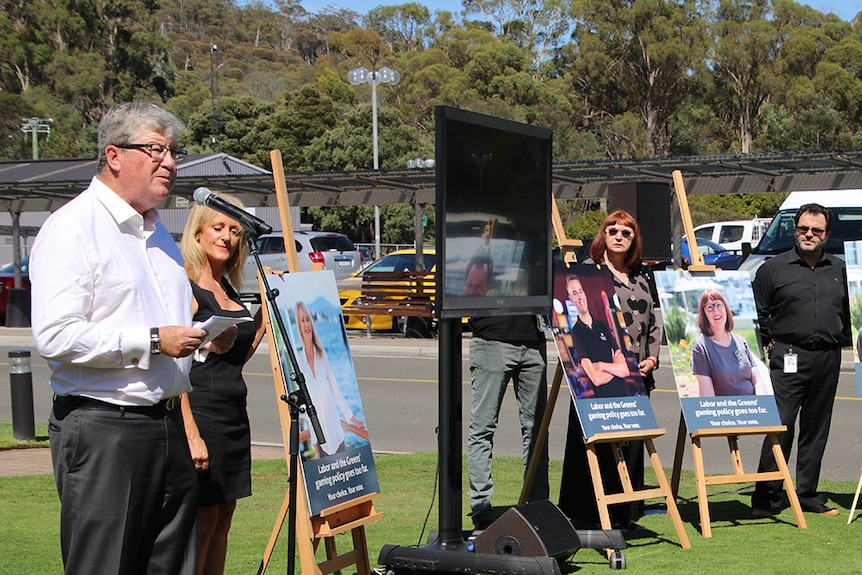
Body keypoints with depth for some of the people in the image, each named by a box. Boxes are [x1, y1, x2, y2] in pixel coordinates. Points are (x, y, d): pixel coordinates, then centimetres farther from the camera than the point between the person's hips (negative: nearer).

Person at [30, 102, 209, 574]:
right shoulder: (73, 228, -9)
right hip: (103, 432, -8)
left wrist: (202, 335, 13)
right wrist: (153, 341, -19)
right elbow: (55, 336, -21)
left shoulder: (158, 233, 21)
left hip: (167, 425, 9)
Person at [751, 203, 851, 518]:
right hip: (789, 357, -4)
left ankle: (808, 495, 17)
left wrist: (841, 342, 14)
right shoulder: (773, 268, 2)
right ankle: (766, 498, -4)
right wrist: (770, 343, 1)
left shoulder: (839, 269, 13)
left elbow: (848, 312, 22)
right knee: (780, 426, -9)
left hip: (828, 360, 4)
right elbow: (757, 314, 6)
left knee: (817, 429, 9)